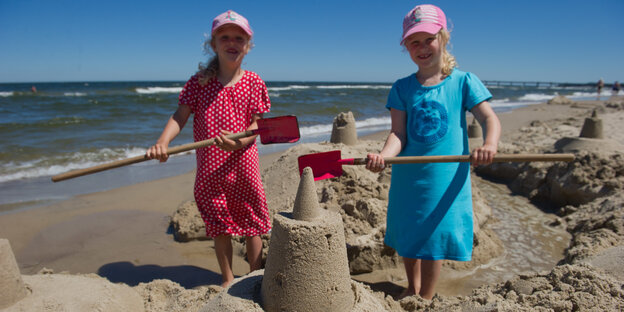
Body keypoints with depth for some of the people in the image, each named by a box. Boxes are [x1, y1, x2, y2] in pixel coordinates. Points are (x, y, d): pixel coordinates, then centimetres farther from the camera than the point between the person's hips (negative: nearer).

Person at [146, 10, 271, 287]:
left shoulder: (254, 82, 0)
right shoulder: (199, 81, 1)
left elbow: (257, 124, -4)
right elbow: (180, 116, -2)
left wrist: (238, 142, -24)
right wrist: (162, 142, -21)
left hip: (243, 163, 0)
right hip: (210, 168, 1)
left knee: (252, 224, 10)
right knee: (220, 227, 12)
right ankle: (227, 279, 33)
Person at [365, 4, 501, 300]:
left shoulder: (463, 81, 0)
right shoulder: (402, 88, 3)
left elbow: (489, 118, -6)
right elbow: (398, 133, -5)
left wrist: (490, 144, -29)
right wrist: (384, 155, -26)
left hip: (445, 177, -2)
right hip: (407, 176, 3)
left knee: (434, 237, 5)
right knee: (407, 234, 15)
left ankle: (426, 298, 28)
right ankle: (412, 289, 40)